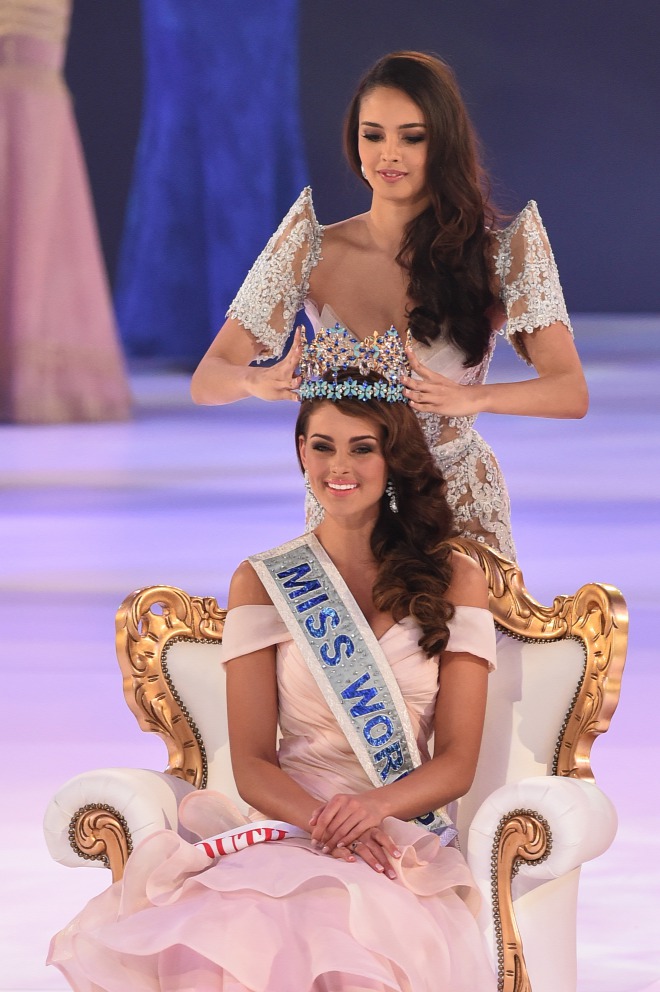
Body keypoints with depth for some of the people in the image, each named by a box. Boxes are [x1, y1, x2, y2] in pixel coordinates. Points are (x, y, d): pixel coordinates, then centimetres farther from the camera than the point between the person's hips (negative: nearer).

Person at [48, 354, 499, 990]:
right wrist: (324, 822, -16)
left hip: (412, 839, -1)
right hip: (289, 837, 1)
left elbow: (457, 762, 5)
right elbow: (252, 764, 5)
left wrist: (372, 807, -16)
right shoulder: (262, 583, 11)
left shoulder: (455, 581, 10)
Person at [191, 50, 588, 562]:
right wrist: (257, 381, -26)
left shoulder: (499, 251, -5)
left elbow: (571, 392, -12)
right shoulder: (312, 250, -1)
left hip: (460, 516, -1)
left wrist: (470, 397, -30)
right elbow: (208, 379, -3)